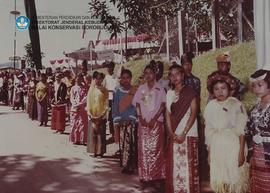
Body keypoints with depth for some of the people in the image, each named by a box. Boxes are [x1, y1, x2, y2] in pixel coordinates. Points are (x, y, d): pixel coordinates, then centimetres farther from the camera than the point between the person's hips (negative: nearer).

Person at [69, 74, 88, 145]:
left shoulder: (84, 88, 5)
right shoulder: (73, 88, 11)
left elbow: (86, 98, -4)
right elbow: (71, 98, 4)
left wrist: (80, 104, -18)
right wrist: (75, 104, -14)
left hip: (82, 108, -2)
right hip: (74, 108, 2)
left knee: (83, 124, -3)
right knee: (74, 124, 2)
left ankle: (82, 139, 0)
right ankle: (75, 139, 8)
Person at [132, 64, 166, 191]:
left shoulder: (159, 88, 3)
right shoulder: (141, 88, 12)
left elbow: (163, 105, -3)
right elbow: (137, 104, 10)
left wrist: (154, 119, -11)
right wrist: (140, 117, -5)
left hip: (156, 122, -3)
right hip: (143, 122, 3)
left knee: (156, 149, -5)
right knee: (143, 149, 1)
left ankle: (157, 178, -2)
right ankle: (146, 177, 7)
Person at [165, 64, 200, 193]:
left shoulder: (190, 92, -2)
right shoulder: (169, 93, 13)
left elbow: (193, 113, -8)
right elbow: (168, 114, 10)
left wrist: (183, 133, -14)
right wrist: (171, 132, -4)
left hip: (188, 135, -4)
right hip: (173, 135, 5)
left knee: (188, 166, -5)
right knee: (173, 166, 6)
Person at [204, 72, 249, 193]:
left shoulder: (236, 104, -9)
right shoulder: (210, 106, 3)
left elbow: (242, 130, -10)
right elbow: (209, 131, 8)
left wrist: (241, 152, -13)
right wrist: (209, 152, 10)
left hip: (233, 146, -4)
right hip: (217, 148, 4)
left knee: (235, 179, 0)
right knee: (218, 180, 10)